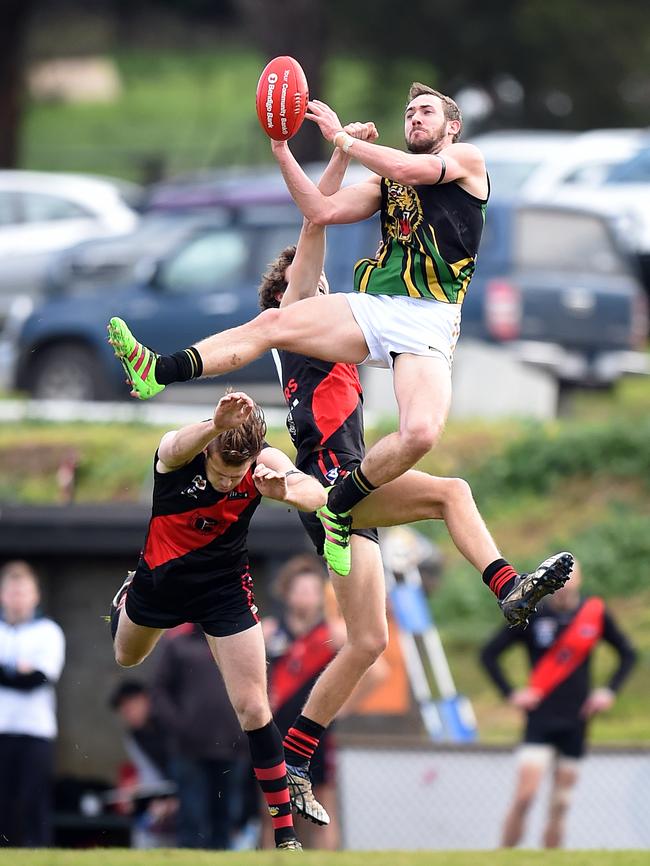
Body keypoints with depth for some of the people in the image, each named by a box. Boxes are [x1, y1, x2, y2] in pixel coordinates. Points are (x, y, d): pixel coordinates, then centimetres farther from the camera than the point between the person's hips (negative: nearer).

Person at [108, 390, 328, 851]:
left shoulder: (265, 461, -26)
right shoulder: (177, 452, -31)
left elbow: (317, 494, -43)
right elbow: (181, 447, -56)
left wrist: (287, 490, -68)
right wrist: (218, 425, -80)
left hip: (225, 587, -1)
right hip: (162, 578, 1)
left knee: (253, 707, -9)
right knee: (128, 657, 31)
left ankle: (285, 831, 1)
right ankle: (128, 596, 68)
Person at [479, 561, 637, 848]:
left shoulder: (595, 613, 2)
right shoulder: (532, 615, -4)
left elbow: (627, 653, 16)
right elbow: (489, 654, 3)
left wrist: (610, 690, 4)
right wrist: (510, 693, -6)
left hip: (576, 721, 3)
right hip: (540, 718, -3)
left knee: (560, 804, 5)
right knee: (524, 796, -14)